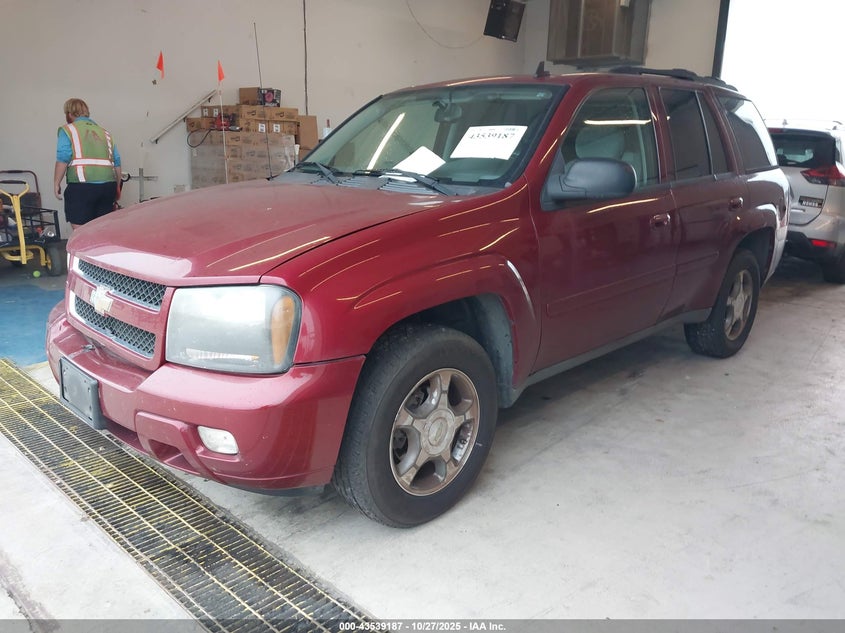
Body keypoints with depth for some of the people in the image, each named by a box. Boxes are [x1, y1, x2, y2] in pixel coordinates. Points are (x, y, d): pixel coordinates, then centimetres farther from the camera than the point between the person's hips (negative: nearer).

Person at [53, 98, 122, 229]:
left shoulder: (68, 130, 6)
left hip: (81, 187, -5)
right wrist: (117, 188, 23)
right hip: (108, 187, 5)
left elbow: (63, 160, -6)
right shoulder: (104, 132, 21)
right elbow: (117, 163, 16)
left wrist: (56, 183, 2)